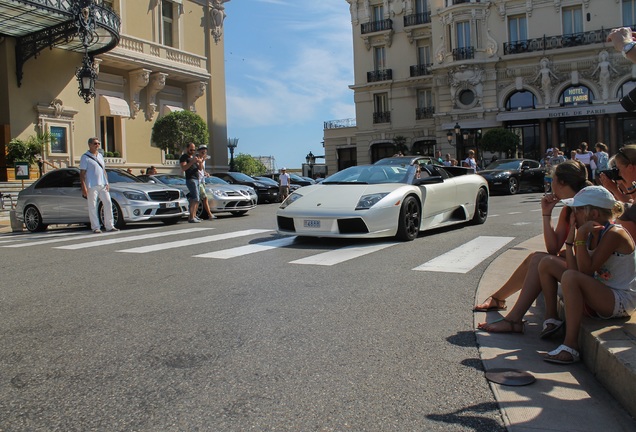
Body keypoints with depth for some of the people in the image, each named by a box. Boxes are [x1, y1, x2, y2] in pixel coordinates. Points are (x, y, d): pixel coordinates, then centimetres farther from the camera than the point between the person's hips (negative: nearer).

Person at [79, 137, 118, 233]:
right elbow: (82, 173, -6)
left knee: (108, 204, 4)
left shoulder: (100, 155, 18)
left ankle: (109, 226, 11)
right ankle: (95, 227, 3)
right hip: (92, 186, -6)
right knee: (93, 207, -2)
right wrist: (84, 187, -14)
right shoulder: (85, 157, -3)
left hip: (103, 185, 6)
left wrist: (107, 183, 12)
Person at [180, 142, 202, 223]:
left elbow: (200, 168, 18)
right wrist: (192, 162, -24)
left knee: (196, 199, 6)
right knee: (195, 198, -18)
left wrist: (200, 162, -3)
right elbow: (183, 168, -15)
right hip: (190, 179, -8)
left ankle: (194, 216, 13)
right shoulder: (183, 157, -2)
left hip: (197, 179, 8)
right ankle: (191, 218, -20)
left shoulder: (194, 156, 22)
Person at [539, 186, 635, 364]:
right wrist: (572, 232, -8)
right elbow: (574, 267, -7)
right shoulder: (592, 233, 5)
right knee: (547, 263, 4)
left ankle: (571, 346, -34)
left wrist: (581, 236, -27)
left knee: (570, 278, -36)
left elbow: (585, 271, -27)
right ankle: (551, 319, 8)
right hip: (600, 293, 9)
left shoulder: (614, 234, -20)